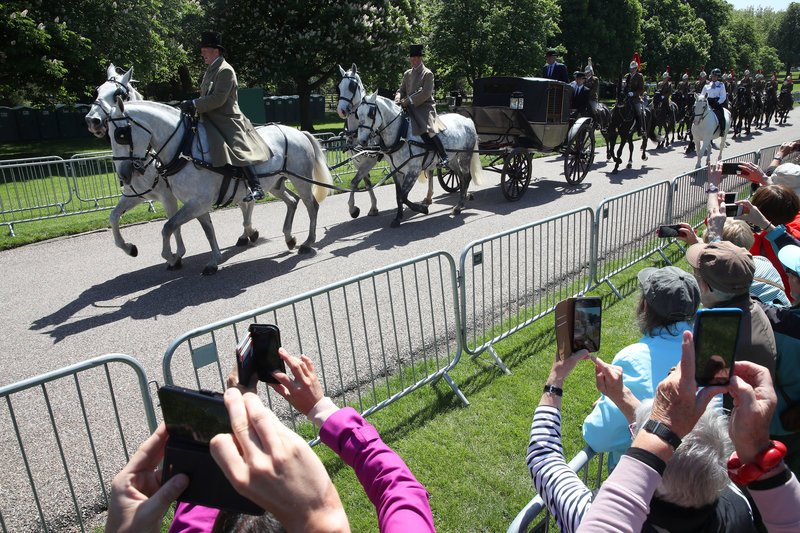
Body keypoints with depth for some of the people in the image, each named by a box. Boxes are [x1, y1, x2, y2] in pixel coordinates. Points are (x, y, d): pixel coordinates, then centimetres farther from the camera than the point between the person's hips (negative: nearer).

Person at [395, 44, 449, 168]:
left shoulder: (427, 73, -3)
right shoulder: (407, 74, 17)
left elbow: (426, 93, -14)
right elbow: (401, 90, 19)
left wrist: (408, 101, -19)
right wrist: (398, 100, -5)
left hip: (425, 106, -7)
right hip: (410, 108, 7)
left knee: (428, 129, -28)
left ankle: (444, 157, -22)